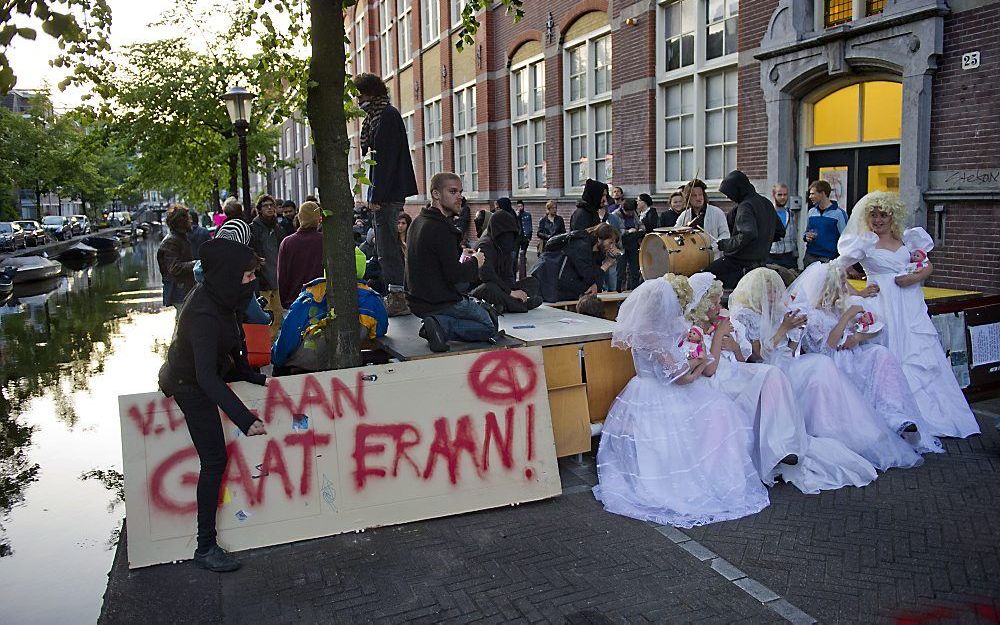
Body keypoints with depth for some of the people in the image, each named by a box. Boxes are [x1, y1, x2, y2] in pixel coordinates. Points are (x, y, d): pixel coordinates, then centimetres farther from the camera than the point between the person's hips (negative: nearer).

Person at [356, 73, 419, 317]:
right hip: (387, 193, 11)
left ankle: (399, 298, -5)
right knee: (386, 244, 14)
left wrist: (377, 195, -20)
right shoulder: (377, 116, 20)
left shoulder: (386, 115, -11)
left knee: (388, 245, -9)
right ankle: (396, 295, 21)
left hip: (388, 193, -11)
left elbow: (384, 158, -18)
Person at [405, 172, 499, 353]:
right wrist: (474, 262, -5)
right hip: (443, 302, -9)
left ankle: (441, 325, 0)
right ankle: (443, 326, -12)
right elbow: (455, 275, -23)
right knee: (491, 325, 6)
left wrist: (460, 254, 12)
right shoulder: (441, 228, -20)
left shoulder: (418, 222, 10)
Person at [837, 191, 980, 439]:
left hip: (911, 305, 4)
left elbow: (928, 266, 13)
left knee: (922, 357, 0)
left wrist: (915, 277, -7)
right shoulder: (863, 243, 2)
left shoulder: (907, 238, 13)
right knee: (891, 360, -6)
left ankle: (933, 416, 10)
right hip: (882, 304, -3)